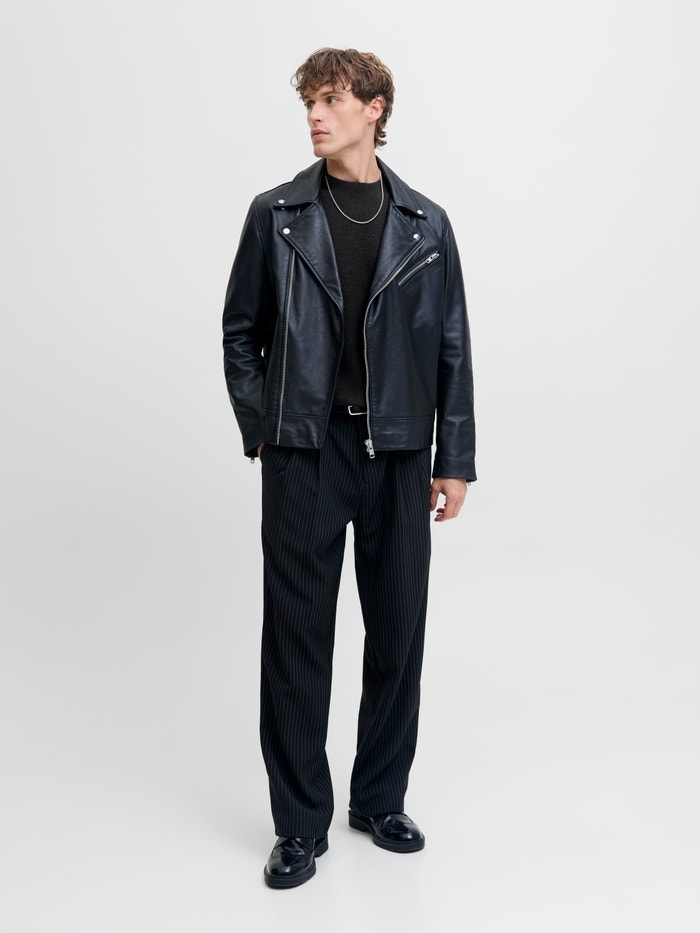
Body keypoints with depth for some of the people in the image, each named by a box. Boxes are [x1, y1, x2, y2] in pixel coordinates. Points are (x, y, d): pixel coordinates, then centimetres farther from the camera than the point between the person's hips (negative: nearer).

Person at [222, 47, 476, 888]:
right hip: (305, 452, -1)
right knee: (297, 635, 3)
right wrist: (260, 431, 2)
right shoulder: (277, 215, 4)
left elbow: (450, 347, 7)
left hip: (398, 452, 2)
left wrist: (454, 459, 3)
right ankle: (300, 823, 18)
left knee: (397, 628, 9)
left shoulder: (423, 224, 7)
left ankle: (380, 799, 29)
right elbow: (240, 332, 10)